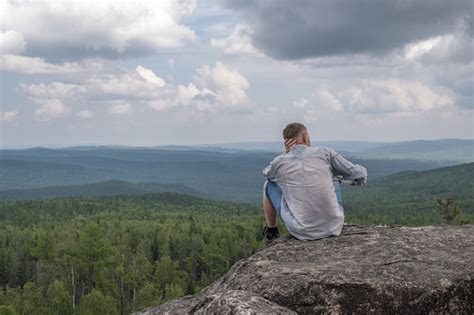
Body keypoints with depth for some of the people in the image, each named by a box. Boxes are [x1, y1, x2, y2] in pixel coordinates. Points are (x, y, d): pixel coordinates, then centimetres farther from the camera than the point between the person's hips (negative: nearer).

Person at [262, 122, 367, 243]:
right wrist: (350, 179, 24)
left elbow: (267, 174, 23)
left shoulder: (279, 162, -4)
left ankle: (271, 231, 38)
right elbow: (360, 175, 1)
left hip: (301, 232, -1)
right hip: (333, 226, 1)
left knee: (269, 184, 19)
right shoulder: (325, 153, -4)